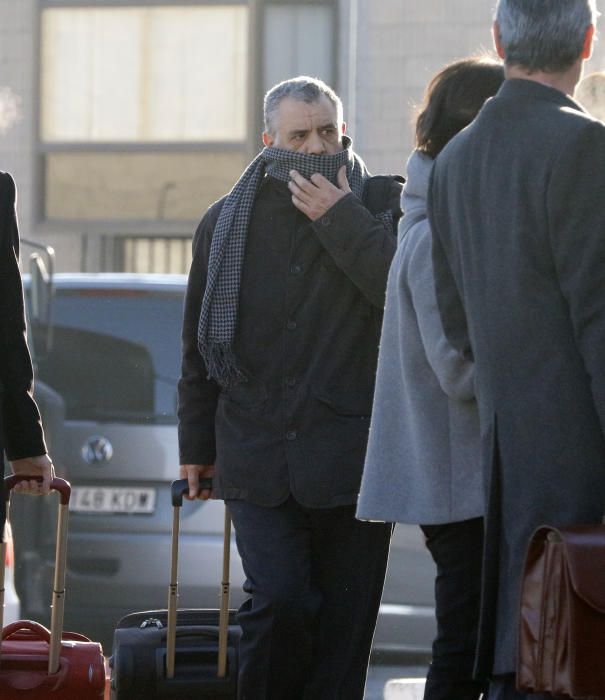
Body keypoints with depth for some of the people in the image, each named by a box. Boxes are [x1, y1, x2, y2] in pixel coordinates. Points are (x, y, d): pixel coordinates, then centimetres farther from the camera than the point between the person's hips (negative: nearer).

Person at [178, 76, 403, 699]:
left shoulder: (380, 205, 3)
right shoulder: (227, 222, 10)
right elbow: (200, 341, 16)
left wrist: (341, 220, -14)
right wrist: (197, 444, 15)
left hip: (351, 451, -1)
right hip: (255, 453, 1)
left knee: (343, 618, 1)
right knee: (279, 599, -13)